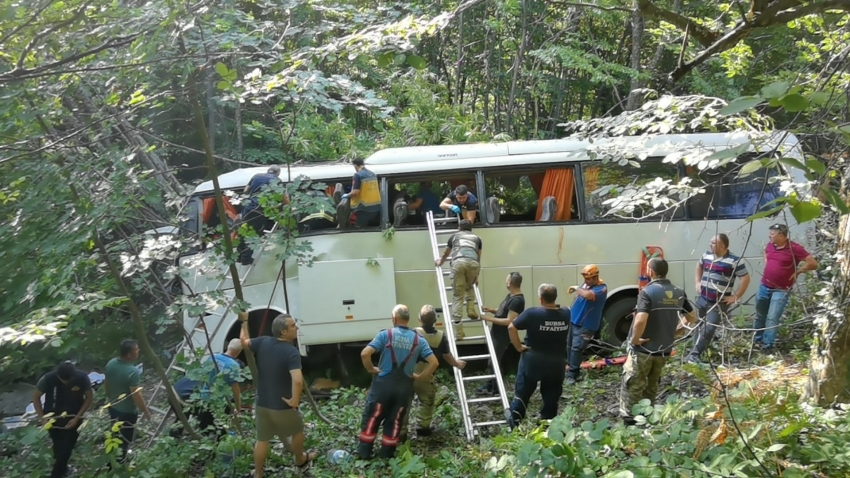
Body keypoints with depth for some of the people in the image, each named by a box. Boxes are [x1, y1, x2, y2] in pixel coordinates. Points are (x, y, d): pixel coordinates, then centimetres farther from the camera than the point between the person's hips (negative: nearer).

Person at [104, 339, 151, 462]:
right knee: (125, 439, 13)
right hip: (127, 411, -8)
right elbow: (137, 396, -26)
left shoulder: (110, 364, -9)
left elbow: (106, 385, 6)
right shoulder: (133, 372, -32)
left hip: (113, 407, 8)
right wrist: (146, 411, -11)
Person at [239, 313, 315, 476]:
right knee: (297, 430, 24)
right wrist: (294, 400, -24)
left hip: (262, 403, 4)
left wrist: (244, 321, 29)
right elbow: (298, 381, -39)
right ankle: (300, 461, 45)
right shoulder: (291, 352, -24)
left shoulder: (263, 342, -7)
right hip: (283, 406, -4)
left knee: (262, 439, 19)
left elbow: (244, 341, 15)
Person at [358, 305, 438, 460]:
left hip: (383, 384, -2)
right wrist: (419, 377, 3)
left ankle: (364, 452, 19)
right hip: (404, 387, 2)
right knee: (394, 421, 15)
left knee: (372, 418, 12)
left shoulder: (385, 334, -9)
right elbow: (434, 362, -6)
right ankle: (387, 453, 23)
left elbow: (365, 354, -18)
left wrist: (371, 369, -3)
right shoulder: (418, 340, 0)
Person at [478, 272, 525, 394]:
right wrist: (491, 310, 0)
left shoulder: (517, 300, -25)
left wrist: (489, 319, -26)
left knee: (494, 362, 0)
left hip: (502, 337, -10)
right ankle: (490, 385, 33)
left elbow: (509, 321, -28)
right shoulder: (510, 296, 8)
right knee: (491, 361, 20)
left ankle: (496, 390, 13)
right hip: (496, 333, 10)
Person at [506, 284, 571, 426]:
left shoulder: (532, 313, -18)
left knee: (522, 393, 13)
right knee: (551, 398, 13)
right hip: (556, 363, 3)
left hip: (533, 361, -3)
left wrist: (519, 347, -10)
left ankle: (514, 420, 19)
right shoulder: (566, 314, -6)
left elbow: (511, 327, -19)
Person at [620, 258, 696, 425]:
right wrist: (673, 333, 14)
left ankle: (629, 419, 8)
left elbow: (640, 321, -32)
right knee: (652, 386, 21)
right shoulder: (678, 293, 2)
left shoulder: (647, 292, -19)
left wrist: (635, 339, -17)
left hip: (643, 349, -6)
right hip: (664, 350, 6)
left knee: (633, 386, 6)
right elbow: (692, 318, 11)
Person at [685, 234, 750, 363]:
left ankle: (694, 354, -2)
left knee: (709, 329, -8)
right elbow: (699, 266, 26)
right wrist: (698, 282, 16)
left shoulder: (734, 260, -15)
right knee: (699, 326, 14)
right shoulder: (706, 255, 4)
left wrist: (735, 297, -12)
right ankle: (696, 351, 27)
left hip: (719, 303, -6)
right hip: (702, 299, 6)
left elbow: (746, 278, -12)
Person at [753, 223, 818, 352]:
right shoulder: (770, 245, 3)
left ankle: (767, 346, -1)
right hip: (764, 286, 6)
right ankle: (757, 340, 33)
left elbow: (813, 264, -14)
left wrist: (796, 272, -8)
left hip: (781, 290, -6)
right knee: (760, 315, 16)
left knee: (772, 319, -8)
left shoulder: (794, 248, -16)